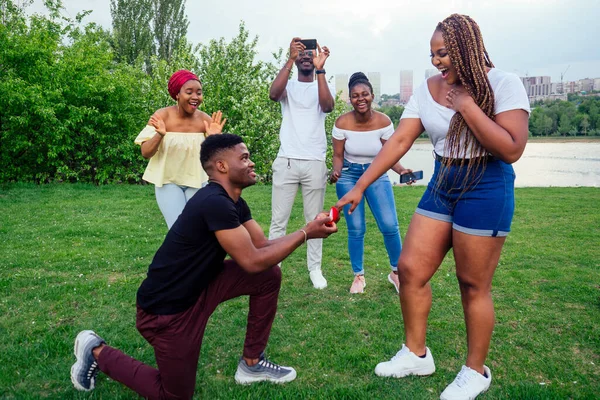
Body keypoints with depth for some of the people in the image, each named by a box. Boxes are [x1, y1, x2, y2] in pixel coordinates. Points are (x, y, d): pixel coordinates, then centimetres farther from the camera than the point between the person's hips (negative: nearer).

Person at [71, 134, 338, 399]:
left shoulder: (234, 203, 3)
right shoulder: (214, 203, -28)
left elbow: (263, 246, 5)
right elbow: (253, 261, -26)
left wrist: (306, 232, -9)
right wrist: (305, 233, -20)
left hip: (200, 287, 9)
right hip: (165, 308, -9)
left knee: (269, 275, -1)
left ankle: (252, 363, 14)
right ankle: (98, 352, 22)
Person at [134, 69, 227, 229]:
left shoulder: (205, 119, -8)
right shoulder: (162, 116, -13)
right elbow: (145, 153, -14)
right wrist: (159, 135, -32)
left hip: (198, 182, 3)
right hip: (168, 181, -2)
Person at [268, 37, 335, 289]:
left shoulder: (322, 85, 9)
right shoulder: (288, 86, 8)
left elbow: (327, 106, -14)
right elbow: (273, 94, -16)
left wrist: (320, 69, -18)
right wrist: (290, 59, -18)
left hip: (315, 163, 0)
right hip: (286, 161, 0)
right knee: (278, 220, 2)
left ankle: (315, 268, 15)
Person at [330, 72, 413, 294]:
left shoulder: (384, 122, -12)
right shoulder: (342, 123, -14)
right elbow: (338, 156, -6)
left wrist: (401, 170, -25)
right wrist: (336, 171, -27)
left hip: (377, 176, 1)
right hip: (349, 177, 0)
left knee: (389, 225, -10)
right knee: (356, 229, -1)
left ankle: (397, 272, 14)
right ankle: (358, 276, 19)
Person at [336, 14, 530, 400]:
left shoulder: (503, 84, -11)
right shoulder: (428, 89, 2)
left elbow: (512, 149, -21)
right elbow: (398, 142, -3)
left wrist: (466, 104, -20)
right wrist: (359, 186, -9)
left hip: (486, 190, -5)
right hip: (441, 186, 6)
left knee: (473, 285, 3)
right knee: (410, 268, 4)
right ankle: (416, 354, 24)